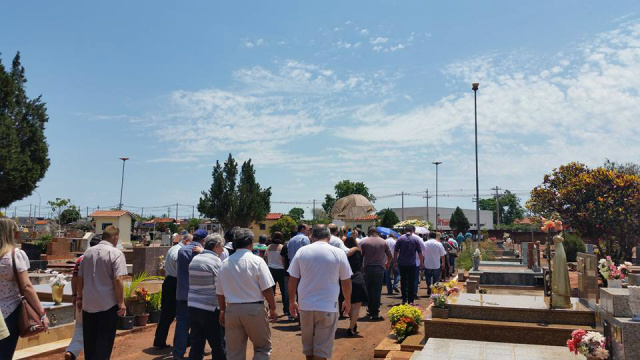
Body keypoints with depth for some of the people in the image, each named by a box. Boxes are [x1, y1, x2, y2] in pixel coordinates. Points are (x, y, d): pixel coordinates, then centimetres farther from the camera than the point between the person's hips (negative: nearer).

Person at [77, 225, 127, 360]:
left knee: (89, 339, 18)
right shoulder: (116, 253, -12)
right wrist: (121, 302, -13)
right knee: (104, 340, 5)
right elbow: (118, 280, -19)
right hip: (108, 304, -6)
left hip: (88, 303, 6)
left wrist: (80, 297, 22)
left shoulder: (88, 252, 7)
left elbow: (80, 277, 12)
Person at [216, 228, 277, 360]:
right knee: (262, 348, 11)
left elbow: (220, 292, 10)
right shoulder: (257, 261, -9)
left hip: (232, 310, 4)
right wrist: (272, 308, 0)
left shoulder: (225, 263, 4)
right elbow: (267, 289, -11)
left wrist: (223, 311, 22)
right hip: (254, 309, -4)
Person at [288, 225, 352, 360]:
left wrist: (292, 301, 15)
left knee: (308, 346, 20)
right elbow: (346, 282, 1)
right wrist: (347, 301, 16)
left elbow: (293, 280, 2)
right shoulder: (338, 253, -4)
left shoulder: (302, 251, 0)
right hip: (328, 307, -2)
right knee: (322, 349, 6)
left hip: (305, 306, 3)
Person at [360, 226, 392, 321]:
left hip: (368, 267, 0)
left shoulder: (364, 241, 0)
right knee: (377, 290, 2)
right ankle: (375, 313, -2)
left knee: (369, 290, 12)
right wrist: (387, 264, 29)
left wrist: (361, 265, 14)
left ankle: (371, 310, 21)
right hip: (380, 268, 0)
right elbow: (390, 256, 11)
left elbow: (360, 255, -1)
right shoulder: (383, 242, 5)